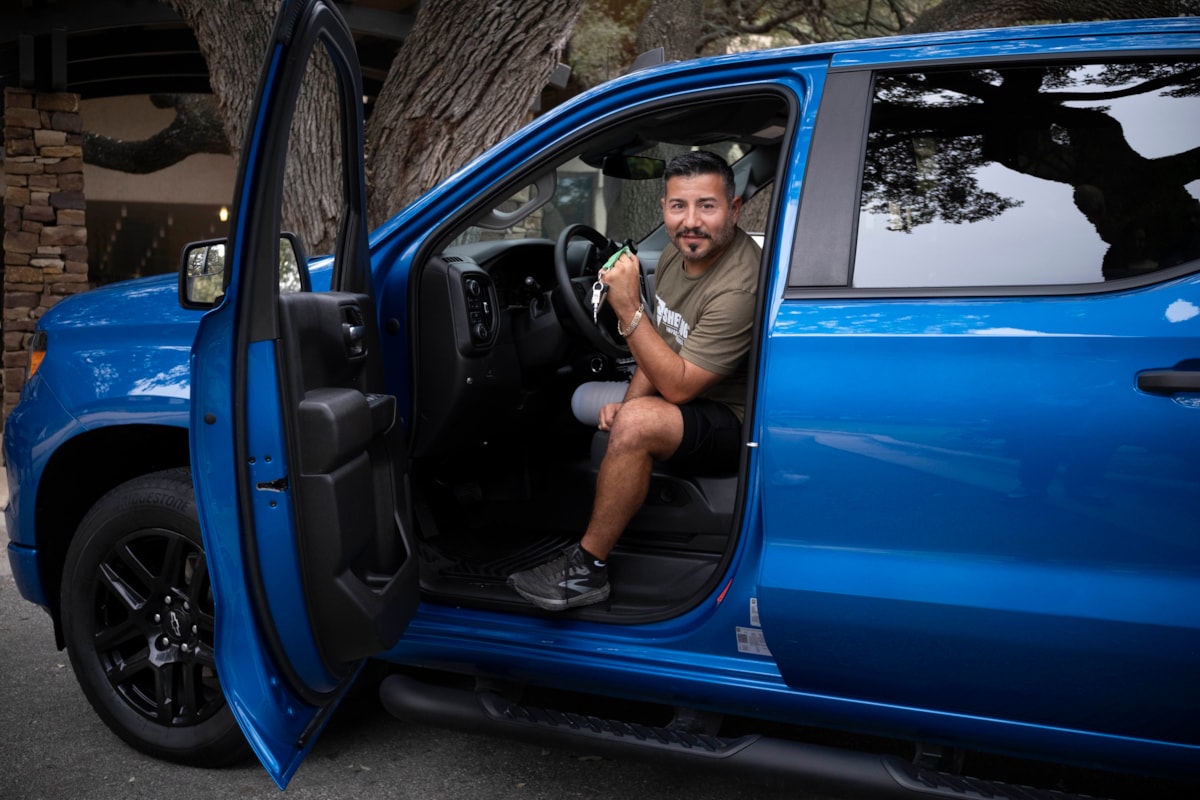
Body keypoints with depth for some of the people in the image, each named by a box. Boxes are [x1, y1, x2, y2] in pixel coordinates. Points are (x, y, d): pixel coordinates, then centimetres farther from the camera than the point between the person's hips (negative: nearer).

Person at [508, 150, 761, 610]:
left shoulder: (740, 287, -27)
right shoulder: (677, 253, 2)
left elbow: (679, 386, -28)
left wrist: (629, 309, -33)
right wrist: (627, 403, -6)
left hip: (734, 424, -10)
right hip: (684, 399, 10)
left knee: (635, 423, -33)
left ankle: (587, 569, -17)